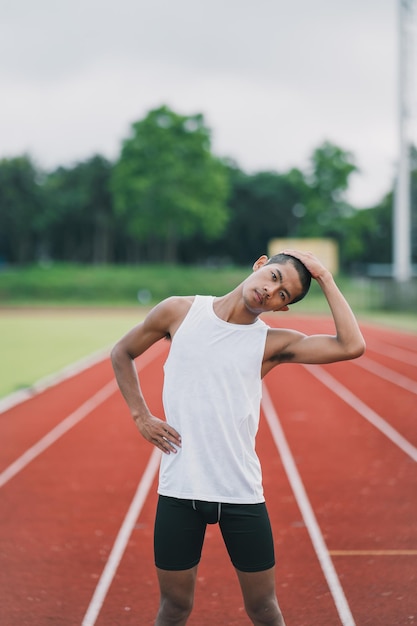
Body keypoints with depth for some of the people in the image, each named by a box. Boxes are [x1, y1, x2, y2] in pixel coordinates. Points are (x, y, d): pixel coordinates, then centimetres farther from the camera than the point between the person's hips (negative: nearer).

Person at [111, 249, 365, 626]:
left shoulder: (273, 343, -1)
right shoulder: (180, 311, 1)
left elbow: (352, 346, -15)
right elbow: (122, 353, 16)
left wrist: (325, 278, -9)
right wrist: (141, 415, 5)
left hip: (242, 495, 0)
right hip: (179, 491, 0)